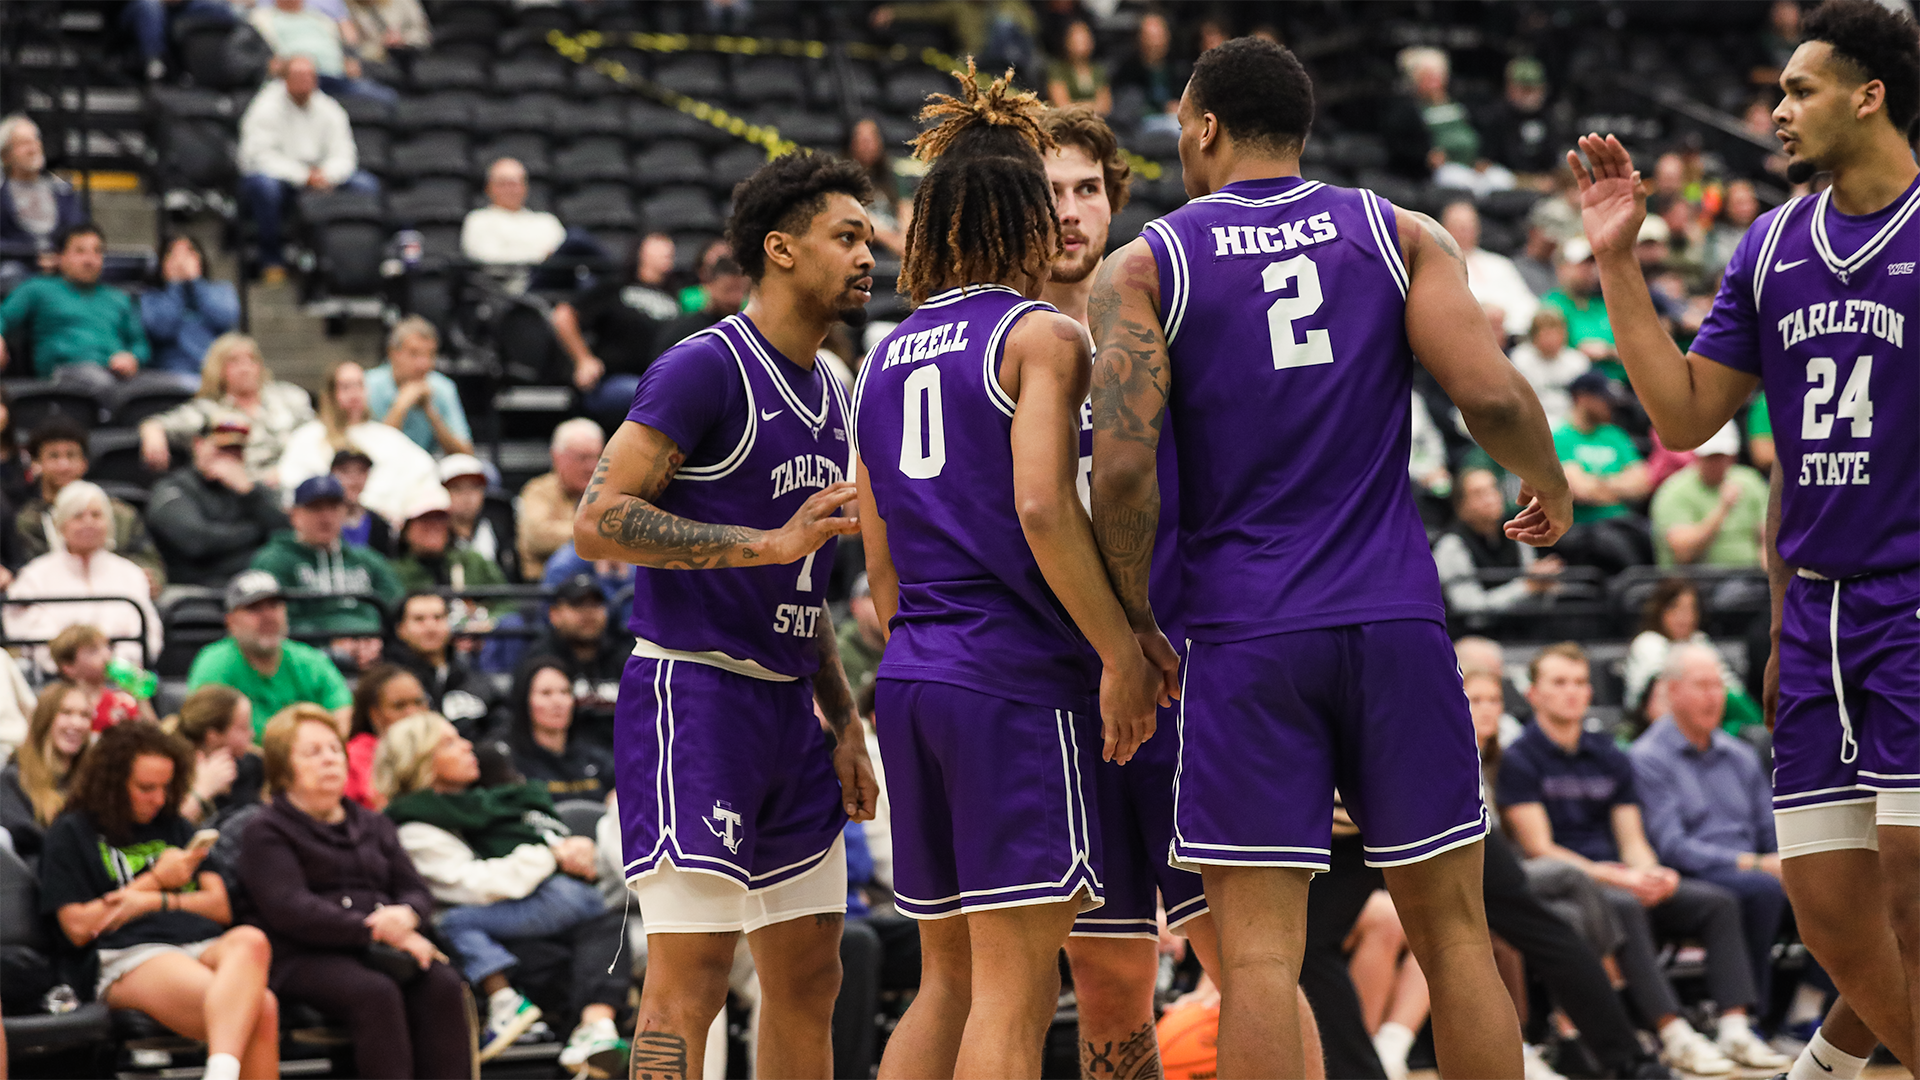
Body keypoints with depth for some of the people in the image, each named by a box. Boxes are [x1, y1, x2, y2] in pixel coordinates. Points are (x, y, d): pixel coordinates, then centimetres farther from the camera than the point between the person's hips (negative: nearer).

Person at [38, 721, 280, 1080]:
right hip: (133, 956, -4)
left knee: (250, 941, -40)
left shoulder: (175, 828, 30)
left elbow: (221, 908, 20)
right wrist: (157, 880, 8)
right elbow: (78, 928, 4)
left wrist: (156, 901, 1)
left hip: (205, 946, 4)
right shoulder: (73, 832, 16)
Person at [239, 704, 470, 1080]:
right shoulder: (266, 832, 6)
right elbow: (290, 910, -9)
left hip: (383, 949, 5)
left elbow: (416, 891, 18)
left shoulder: (372, 825, 26)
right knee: (375, 993, -36)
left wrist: (405, 916, -10)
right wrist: (379, 932, -15)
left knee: (444, 984, -27)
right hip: (307, 957, -5)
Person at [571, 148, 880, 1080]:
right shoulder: (705, 369, -11)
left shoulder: (827, 397, 17)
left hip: (788, 707, 9)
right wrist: (772, 541, -23)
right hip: (694, 695, -9)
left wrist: (843, 723, 17)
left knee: (808, 979, 10)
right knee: (691, 973, -12)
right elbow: (598, 522, -19)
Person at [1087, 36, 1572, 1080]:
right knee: (1452, 932, 9)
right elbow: (1490, 394, -7)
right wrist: (1549, 484, 14)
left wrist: (1136, 623, 4)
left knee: (1257, 953, -2)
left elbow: (1122, 464, -9)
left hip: (1245, 637, -2)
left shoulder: (1144, 266, 2)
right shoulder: (1401, 235, 7)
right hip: (1397, 619, 2)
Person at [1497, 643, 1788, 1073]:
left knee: (1718, 902, -13)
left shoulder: (1610, 758, 18)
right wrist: (1614, 876, -19)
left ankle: (1735, 1029, -25)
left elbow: (1633, 842, 14)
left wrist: (1652, 874, -11)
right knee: (1623, 907, -38)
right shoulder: (1519, 760, -1)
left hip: (1621, 880, 7)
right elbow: (1539, 848, -9)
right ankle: (1675, 1036, -43)